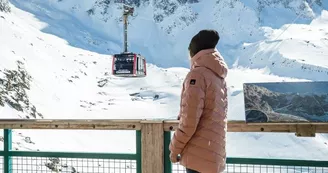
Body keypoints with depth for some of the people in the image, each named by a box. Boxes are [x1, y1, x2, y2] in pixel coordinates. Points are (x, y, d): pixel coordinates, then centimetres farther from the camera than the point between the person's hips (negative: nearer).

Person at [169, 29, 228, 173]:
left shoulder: (198, 74, -13)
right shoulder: (219, 76, 13)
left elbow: (189, 120, -16)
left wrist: (175, 147, -6)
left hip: (199, 153, -8)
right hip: (215, 153, 8)